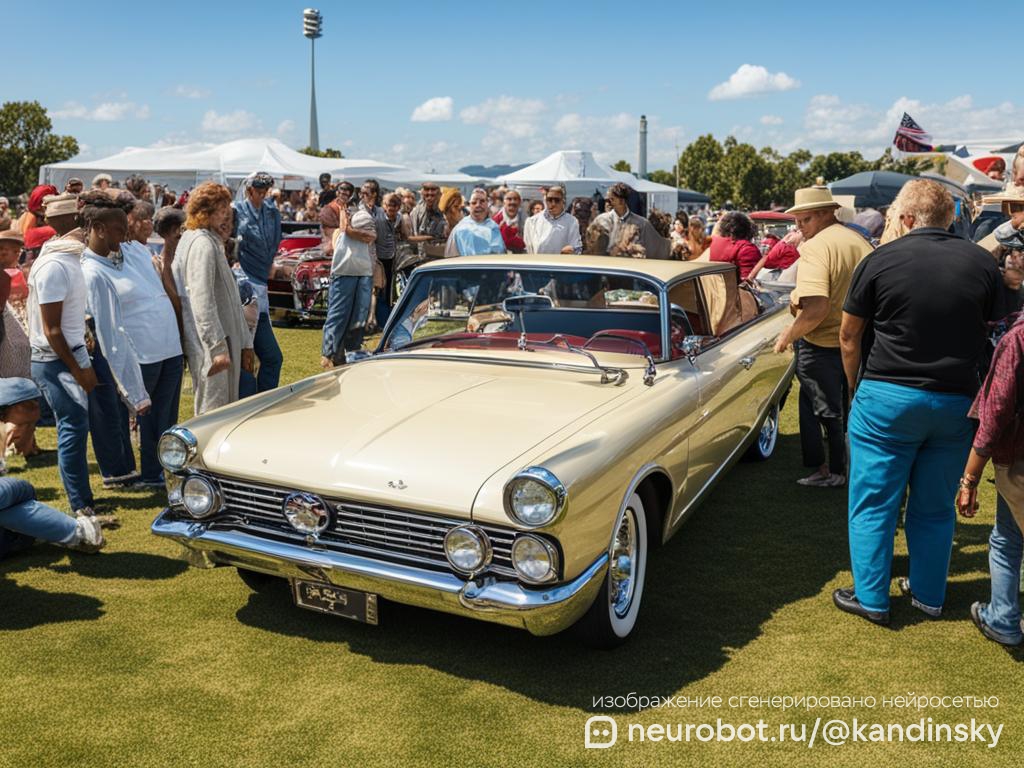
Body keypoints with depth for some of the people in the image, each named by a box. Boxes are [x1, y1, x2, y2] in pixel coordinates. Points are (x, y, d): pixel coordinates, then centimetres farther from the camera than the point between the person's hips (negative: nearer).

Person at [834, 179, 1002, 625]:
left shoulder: (881, 261, -8)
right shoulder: (983, 263, 1)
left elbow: (849, 336, -1)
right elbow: (990, 332, 10)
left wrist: (856, 387, 12)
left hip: (887, 398, -3)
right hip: (957, 402, 4)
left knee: (873, 504, 8)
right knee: (935, 507, 16)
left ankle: (871, 599, 16)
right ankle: (929, 596, 29)